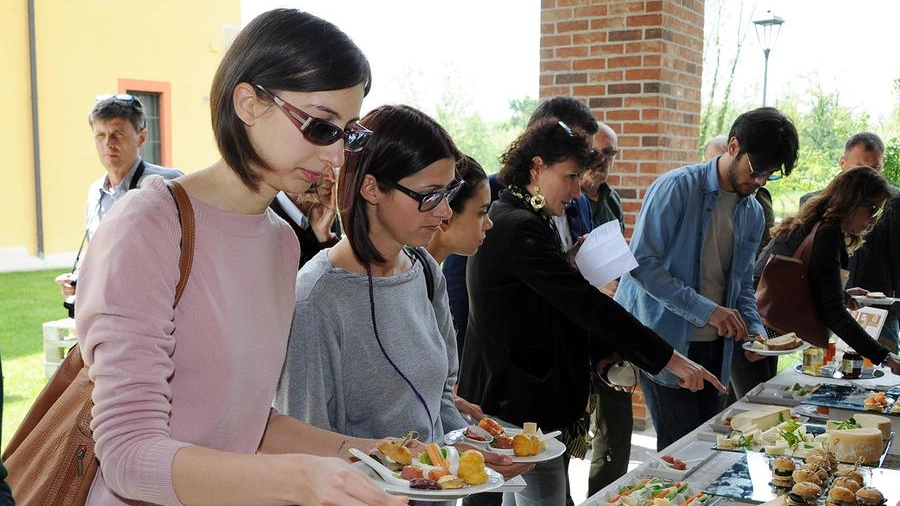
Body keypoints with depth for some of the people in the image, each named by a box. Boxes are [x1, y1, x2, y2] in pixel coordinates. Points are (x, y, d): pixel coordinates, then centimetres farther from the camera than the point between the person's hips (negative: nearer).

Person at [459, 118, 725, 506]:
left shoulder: (512, 219, 13)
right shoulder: (518, 228, -21)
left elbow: (560, 304, 15)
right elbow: (585, 303, -24)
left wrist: (601, 354, 3)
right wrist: (669, 359, -21)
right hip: (520, 402, -11)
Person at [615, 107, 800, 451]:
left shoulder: (753, 213, 10)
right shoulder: (678, 187, -12)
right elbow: (641, 264, -19)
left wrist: (754, 329, -3)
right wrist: (706, 310, -22)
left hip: (713, 347, 7)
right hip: (666, 342, -7)